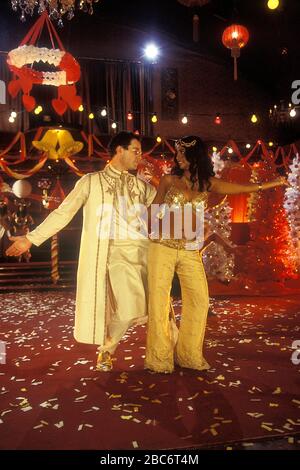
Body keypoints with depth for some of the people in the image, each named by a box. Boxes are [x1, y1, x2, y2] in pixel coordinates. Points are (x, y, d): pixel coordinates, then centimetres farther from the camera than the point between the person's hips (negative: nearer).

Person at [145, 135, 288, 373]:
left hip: (190, 251, 2)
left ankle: (189, 354, 18)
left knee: (199, 300, -1)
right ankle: (159, 357, 13)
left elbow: (244, 188, 9)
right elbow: (153, 210, 13)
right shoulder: (169, 180, 5)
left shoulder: (208, 184, 8)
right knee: (159, 300, -1)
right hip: (162, 248, -2)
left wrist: (275, 182, 9)